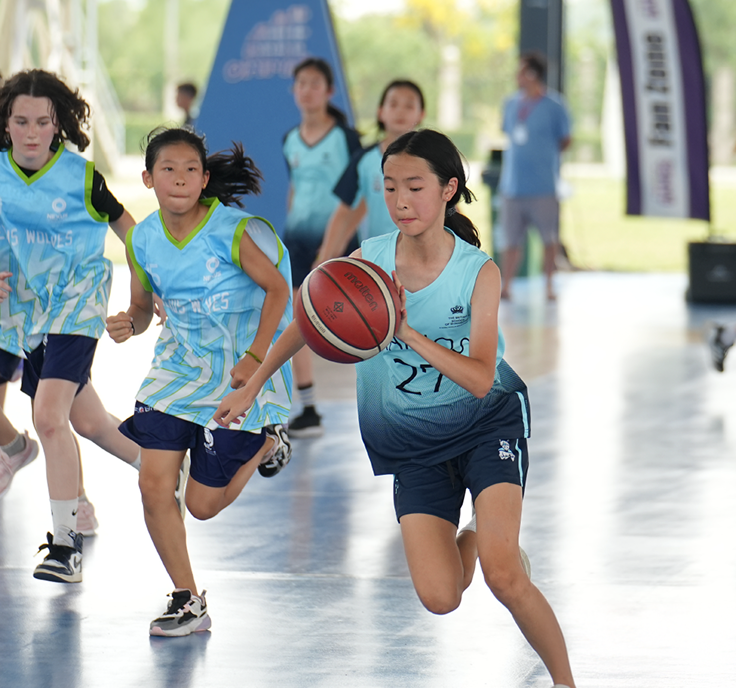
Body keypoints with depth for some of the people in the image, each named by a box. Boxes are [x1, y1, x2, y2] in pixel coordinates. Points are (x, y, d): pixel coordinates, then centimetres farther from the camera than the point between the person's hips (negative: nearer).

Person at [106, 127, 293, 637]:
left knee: (204, 504, 0)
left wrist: (255, 357, -16)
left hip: (239, 372, -4)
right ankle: (187, 601, 8)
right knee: (154, 483, -8)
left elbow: (278, 288, -10)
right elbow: (143, 305, 9)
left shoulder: (232, 231, -19)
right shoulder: (143, 240, -4)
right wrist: (129, 324, -15)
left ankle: (266, 442, 30)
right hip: (179, 365, 5)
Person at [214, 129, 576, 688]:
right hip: (413, 441, 2)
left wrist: (409, 333, -36)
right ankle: (467, 542, 26)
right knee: (439, 598, -11)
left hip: (487, 422, -2)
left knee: (502, 576, -22)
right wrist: (251, 387, 11)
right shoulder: (367, 261, -10)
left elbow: (480, 380, -25)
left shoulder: (479, 273, -16)